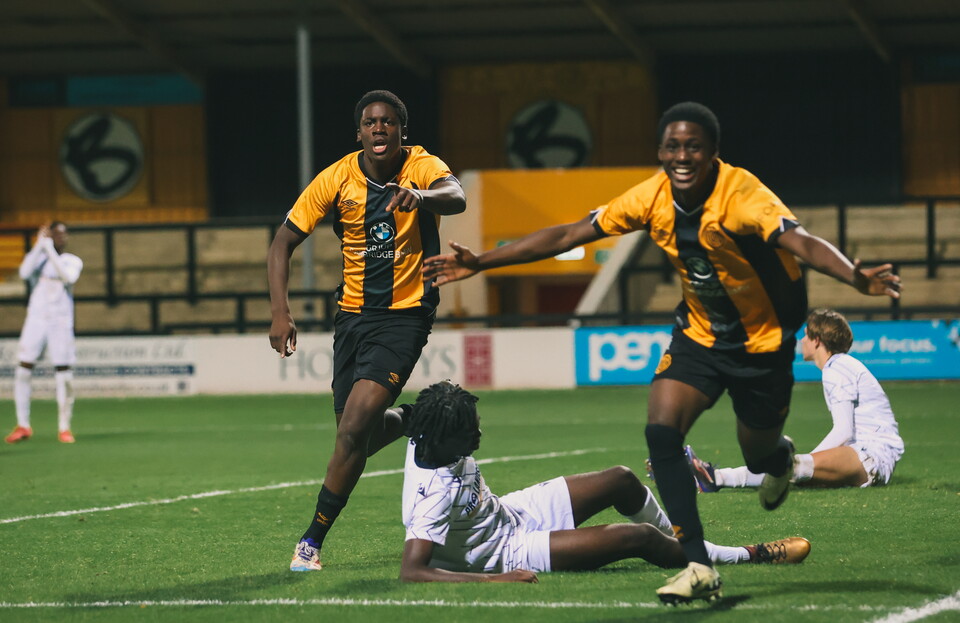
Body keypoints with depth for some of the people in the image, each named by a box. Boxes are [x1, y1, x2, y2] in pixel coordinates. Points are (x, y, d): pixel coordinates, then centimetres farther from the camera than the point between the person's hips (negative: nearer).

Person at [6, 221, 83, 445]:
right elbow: (24, 273, -13)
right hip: (36, 319, 1)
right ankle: (23, 425, 5)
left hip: (61, 323, -1)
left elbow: (68, 277, -14)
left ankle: (64, 428, 2)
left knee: (64, 373, -7)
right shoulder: (35, 256, 8)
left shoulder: (73, 261, 8)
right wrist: (39, 245, -12)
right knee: (23, 370, -5)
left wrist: (51, 251, -15)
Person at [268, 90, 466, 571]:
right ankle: (410, 421, 45)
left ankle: (313, 540, -7)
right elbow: (282, 243, 0)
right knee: (355, 432, 9)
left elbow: (456, 197, -35)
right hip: (353, 312, 4)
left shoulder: (423, 167, -12)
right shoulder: (337, 179, -5)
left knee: (354, 427, -18)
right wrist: (280, 312, -13)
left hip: (405, 313, -4)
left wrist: (421, 195, -57)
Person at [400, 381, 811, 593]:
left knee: (620, 481, 11)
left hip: (507, 511, 9)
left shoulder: (427, 440, -13)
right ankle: (749, 556, 10)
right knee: (638, 538, -12)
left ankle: (676, 536, 41)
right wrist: (493, 579, -43)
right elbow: (410, 572, -42)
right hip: (507, 554, -9)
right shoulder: (433, 494, -37)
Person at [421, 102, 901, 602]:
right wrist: (479, 263, -10)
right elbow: (568, 235, -8)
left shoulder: (741, 196, -30)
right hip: (699, 332, 4)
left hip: (763, 341, -3)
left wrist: (856, 277, -66)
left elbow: (801, 242, -45)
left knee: (760, 457, 11)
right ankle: (700, 568, -14)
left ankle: (780, 456, 53)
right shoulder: (652, 198, -15)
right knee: (661, 430, -19)